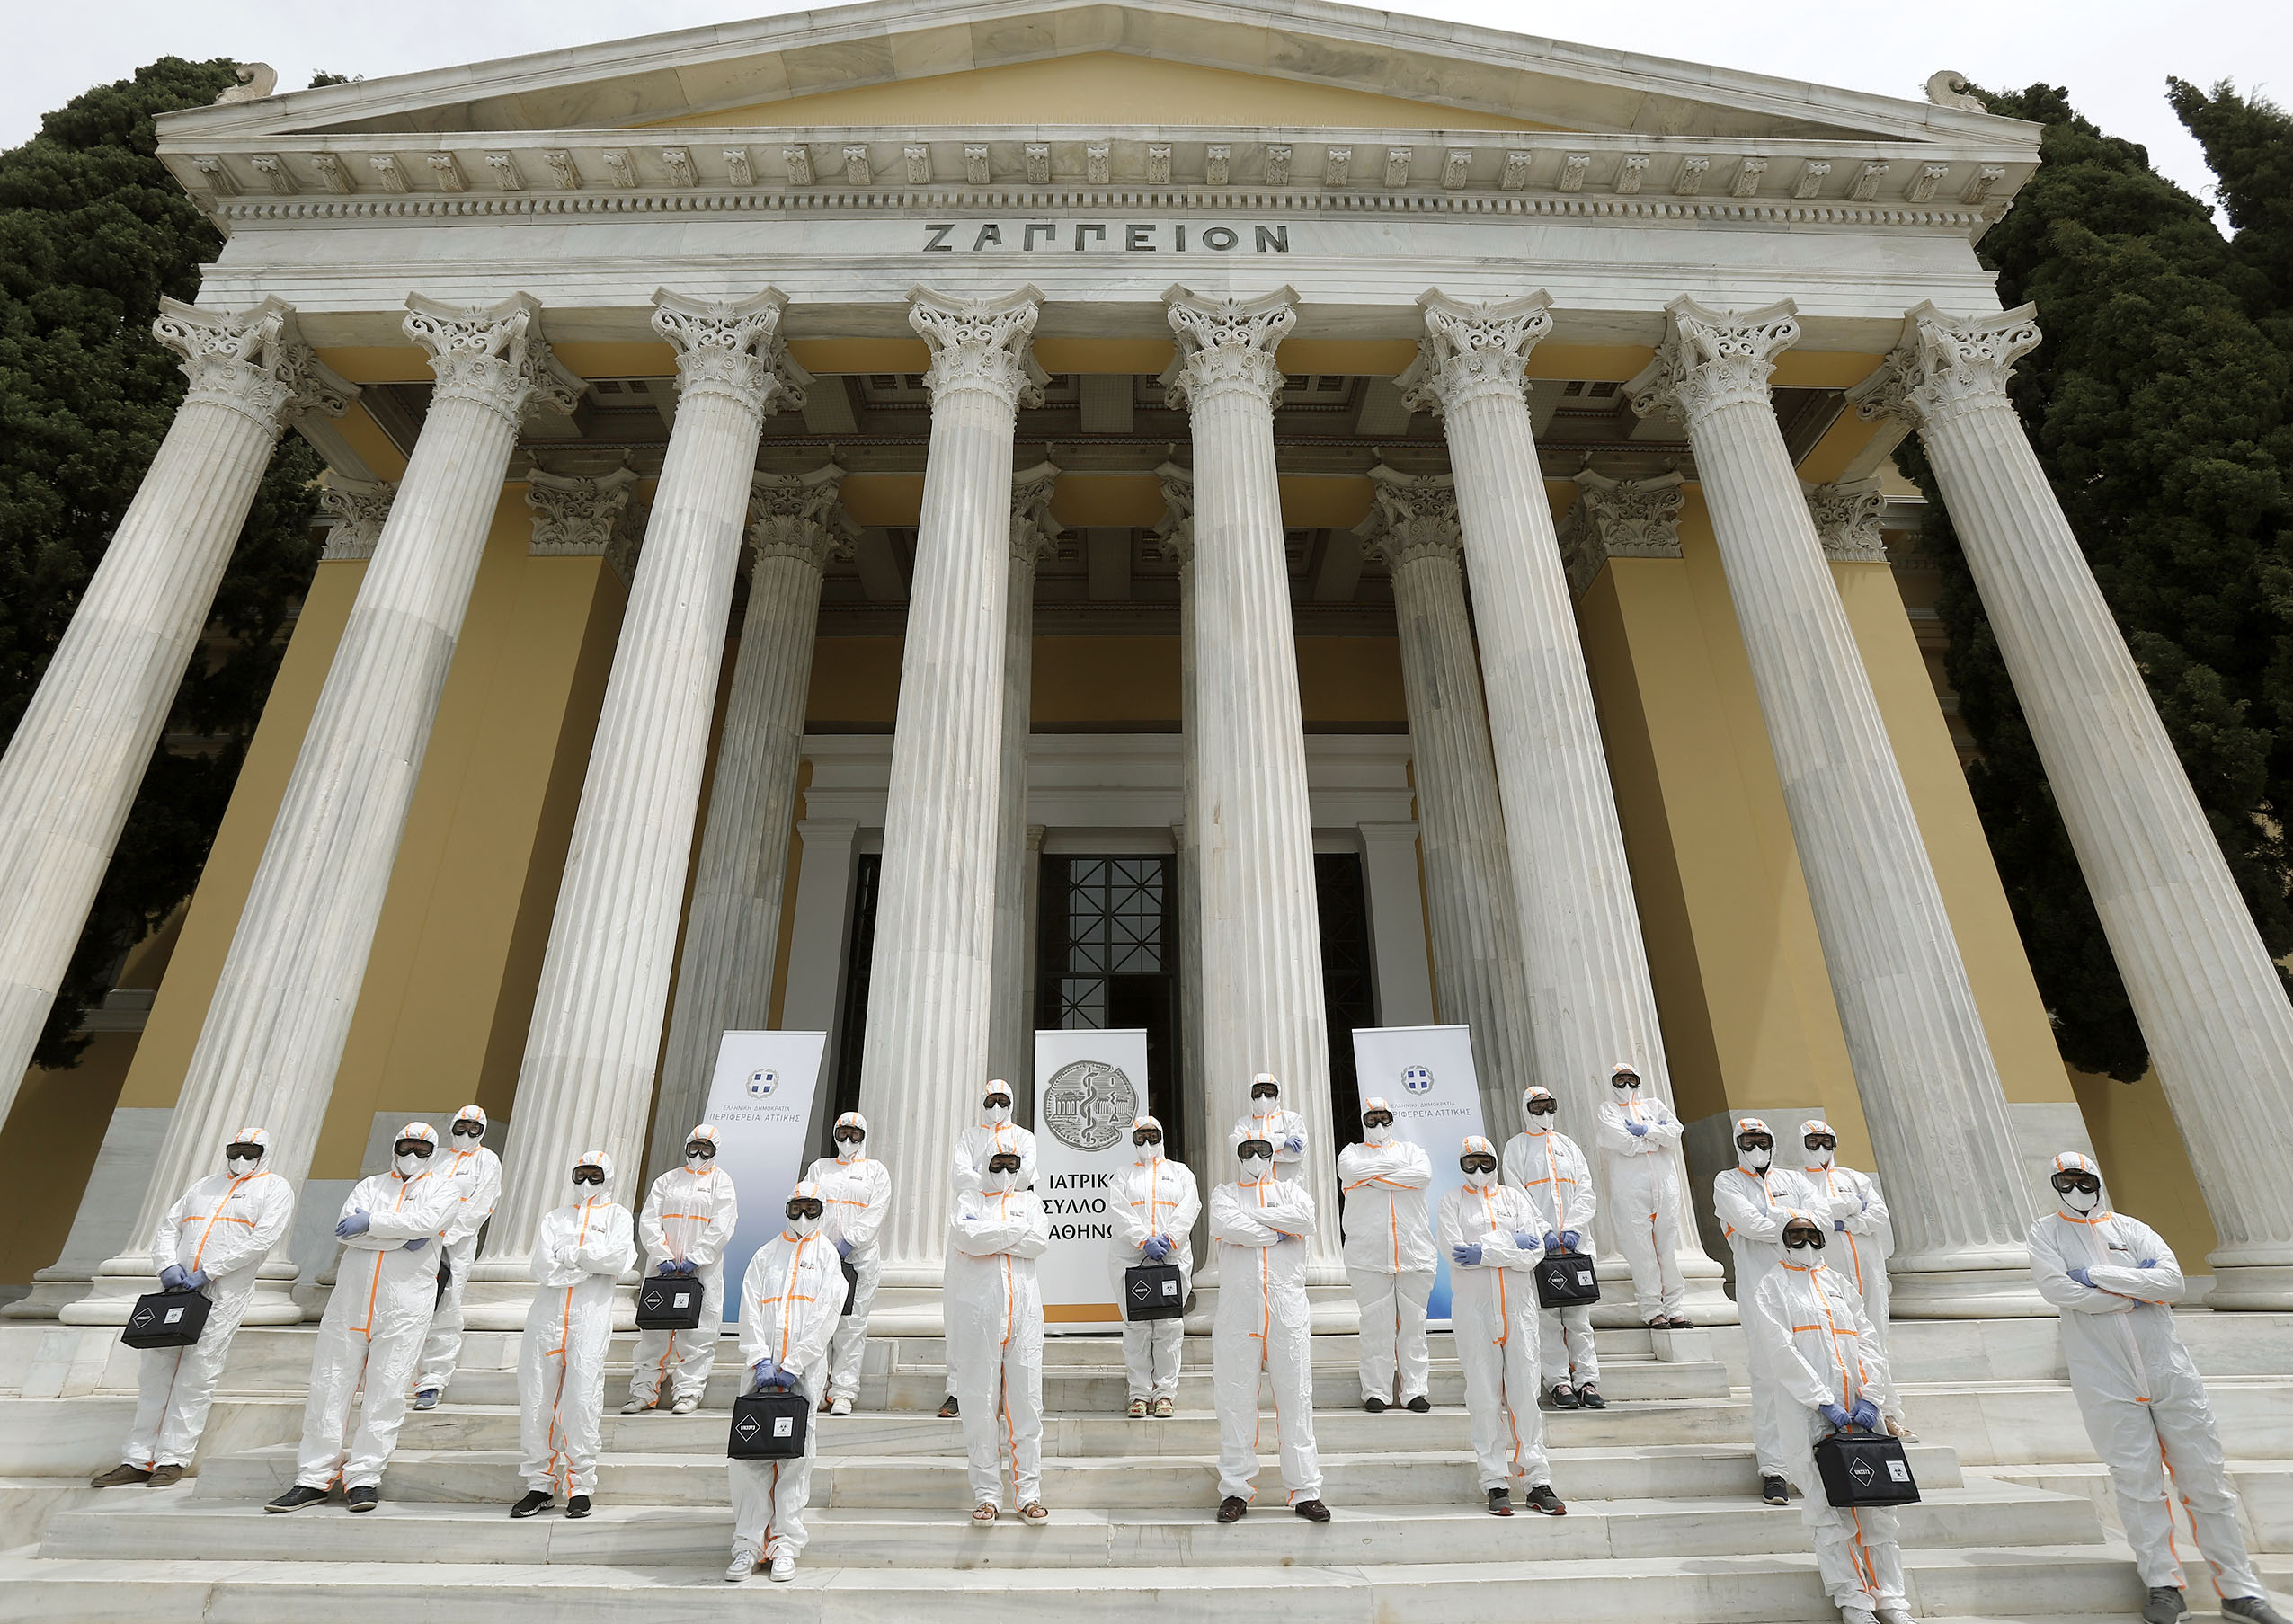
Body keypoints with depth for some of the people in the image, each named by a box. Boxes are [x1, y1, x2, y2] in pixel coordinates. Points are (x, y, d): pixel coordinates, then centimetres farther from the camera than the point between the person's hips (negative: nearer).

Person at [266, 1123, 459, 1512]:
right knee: (329, 1387, 5)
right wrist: (406, 1236, -12)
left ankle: (363, 1478, 7)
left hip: (405, 1308, -3)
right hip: (350, 1301, 3)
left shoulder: (442, 1191, 9)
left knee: (387, 1393, -2)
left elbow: (427, 1221, -13)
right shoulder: (370, 1186, 16)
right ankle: (314, 1478, 16)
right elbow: (345, 1228, -3)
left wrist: (371, 1223, -11)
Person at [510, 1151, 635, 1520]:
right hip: (547, 1313, 3)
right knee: (536, 1398, 2)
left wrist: (569, 1254, -3)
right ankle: (541, 1484, 15)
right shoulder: (555, 1218, 18)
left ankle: (580, 1486, 2)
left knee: (581, 1399, -8)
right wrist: (593, 1262, -6)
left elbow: (619, 1257, -7)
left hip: (591, 1315, -3)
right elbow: (542, 1266, 2)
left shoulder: (617, 1215, 12)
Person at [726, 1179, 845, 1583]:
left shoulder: (827, 1255, 7)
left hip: (804, 1371, -2)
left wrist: (792, 1366, -10)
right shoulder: (765, 1255, 13)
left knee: (795, 1456, -2)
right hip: (761, 1368, 2)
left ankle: (784, 1546, 7)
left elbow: (825, 1317, -2)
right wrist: (760, 1359, -8)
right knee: (750, 1454, 0)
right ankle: (747, 1545, 9)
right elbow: (749, 1310, 5)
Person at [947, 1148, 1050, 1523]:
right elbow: (967, 1236, -10)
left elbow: (1041, 1241, -4)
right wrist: (1017, 1230, -7)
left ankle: (1028, 1493, 9)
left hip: (1024, 1308, 1)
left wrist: (989, 1237, -7)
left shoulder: (1029, 1200, 15)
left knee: (1026, 1400, 0)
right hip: (981, 1309, -1)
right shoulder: (969, 1200, 11)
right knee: (981, 1400, 1)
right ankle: (986, 1493, 12)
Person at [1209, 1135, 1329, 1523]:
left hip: (1287, 1309, 0)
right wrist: (1277, 1233, -8)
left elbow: (1303, 1217, -11)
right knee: (1236, 1400, 4)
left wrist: (1252, 1216, -8)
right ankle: (1237, 1489, 16)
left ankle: (1305, 1491, 13)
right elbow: (1227, 1224, -12)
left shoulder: (1289, 1189, 13)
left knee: (1296, 1397, 4)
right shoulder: (1223, 1193, 11)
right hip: (1238, 1309, 0)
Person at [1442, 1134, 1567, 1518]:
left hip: (1517, 1303, 1)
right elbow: (1455, 1250, -9)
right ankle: (1495, 1483, 9)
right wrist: (1511, 1243, -9)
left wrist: (1484, 1250, -12)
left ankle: (1537, 1482, 9)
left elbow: (1535, 1251, -2)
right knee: (1484, 1395, 1)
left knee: (1525, 1391, 3)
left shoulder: (1514, 1197, 11)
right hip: (1474, 1305, -1)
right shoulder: (1452, 1201, 7)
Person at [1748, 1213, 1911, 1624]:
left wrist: (1870, 1397, -5)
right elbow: (1781, 1352, -7)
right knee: (1828, 1505, -4)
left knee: (1875, 1501, 6)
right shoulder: (1770, 1289, 4)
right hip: (1807, 1412, -4)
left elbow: (1868, 1341, 10)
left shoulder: (1840, 1283, 18)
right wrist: (1824, 1402, -15)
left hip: (1858, 1409, 4)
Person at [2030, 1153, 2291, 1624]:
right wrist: (2137, 1292, -8)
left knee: (2204, 1475, 7)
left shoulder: (2132, 1229, 9)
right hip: (2106, 1380, -2)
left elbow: (2172, 1282, -6)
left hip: (2168, 1370, 2)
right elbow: (2056, 1288, -11)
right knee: (2137, 1479, 0)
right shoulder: (2047, 1233, 4)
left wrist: (2098, 1275, -12)